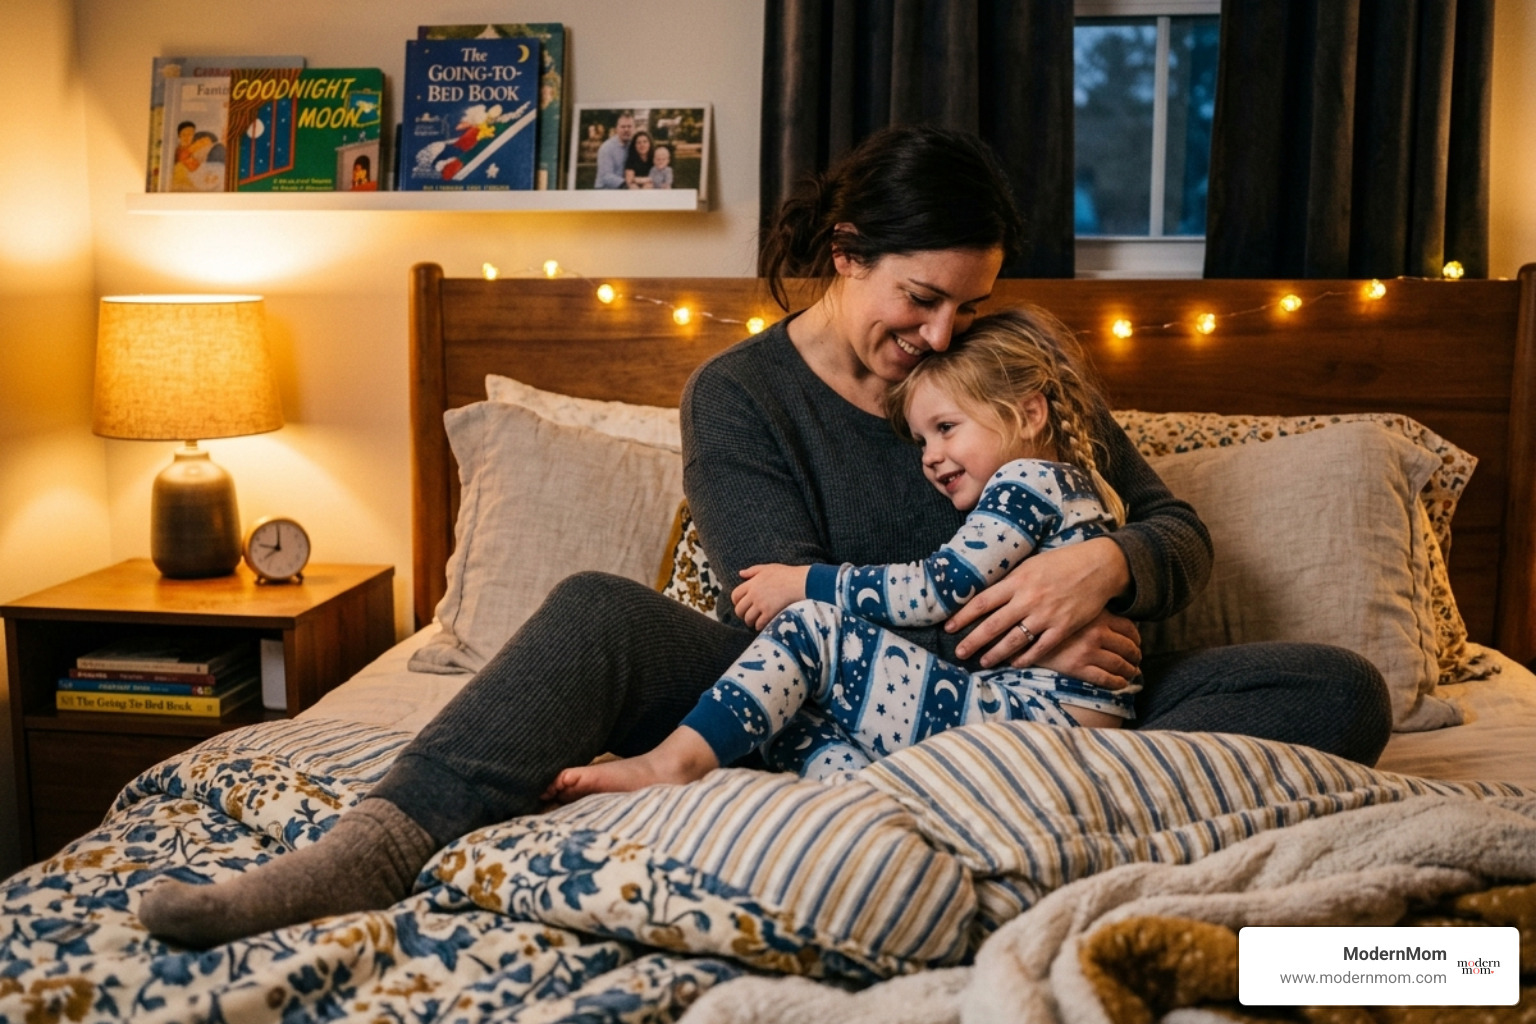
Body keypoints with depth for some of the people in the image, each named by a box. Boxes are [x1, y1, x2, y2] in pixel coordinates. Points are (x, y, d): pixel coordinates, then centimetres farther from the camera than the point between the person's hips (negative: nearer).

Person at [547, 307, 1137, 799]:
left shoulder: (1030, 480, -3)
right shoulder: (1068, 488, 27)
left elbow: (939, 589, -14)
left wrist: (805, 583, -7)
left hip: (1035, 717, -10)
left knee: (814, 627, -12)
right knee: (790, 715, -2)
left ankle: (680, 759, -18)